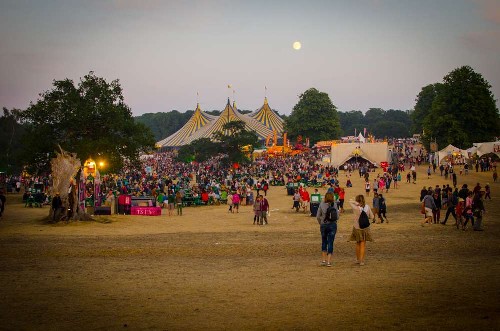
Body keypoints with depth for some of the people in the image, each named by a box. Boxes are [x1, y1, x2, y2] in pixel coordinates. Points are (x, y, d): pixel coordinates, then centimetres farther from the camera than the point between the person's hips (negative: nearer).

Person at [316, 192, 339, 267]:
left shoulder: (321, 204, -4)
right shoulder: (334, 205, -8)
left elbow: (318, 216, -1)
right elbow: (337, 217, -7)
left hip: (323, 225, 1)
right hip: (332, 225, -1)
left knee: (324, 242, 17)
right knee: (330, 243, 4)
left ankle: (323, 260, 16)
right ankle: (329, 261, 0)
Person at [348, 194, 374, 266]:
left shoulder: (356, 208, -15)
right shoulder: (367, 207, -7)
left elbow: (350, 201, -3)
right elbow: (371, 216, 1)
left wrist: (357, 203, -13)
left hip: (357, 228, -1)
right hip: (365, 228, 1)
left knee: (358, 244, 16)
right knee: (363, 244, 5)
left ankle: (358, 259, 25)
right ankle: (362, 261, 2)